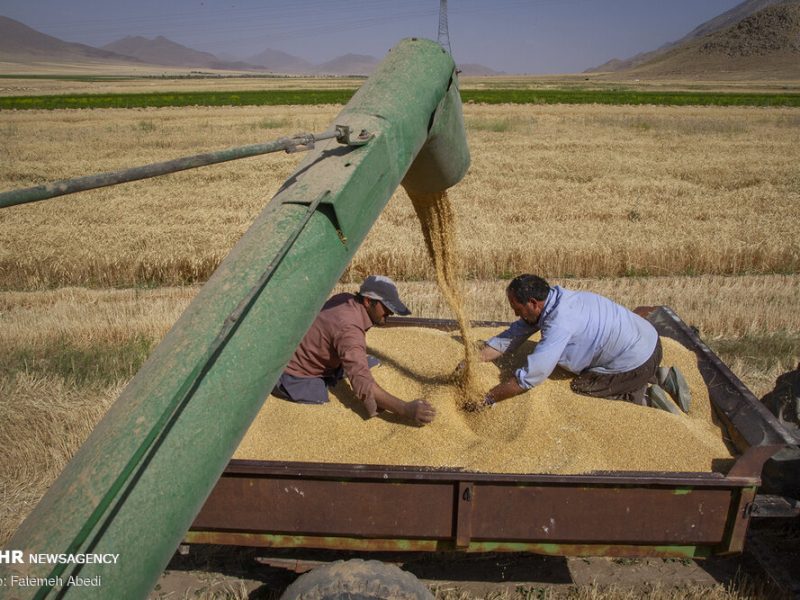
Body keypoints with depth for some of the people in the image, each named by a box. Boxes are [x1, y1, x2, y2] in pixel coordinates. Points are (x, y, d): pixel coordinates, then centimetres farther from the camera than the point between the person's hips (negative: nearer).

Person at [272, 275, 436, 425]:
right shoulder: (348, 329, -35)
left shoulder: (344, 300, -8)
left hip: (316, 364, 9)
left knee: (373, 364, 9)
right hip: (297, 377, -9)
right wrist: (405, 409, -51)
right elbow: (363, 384, -45)